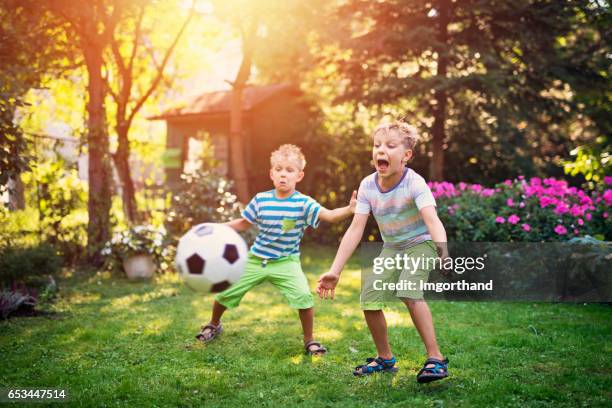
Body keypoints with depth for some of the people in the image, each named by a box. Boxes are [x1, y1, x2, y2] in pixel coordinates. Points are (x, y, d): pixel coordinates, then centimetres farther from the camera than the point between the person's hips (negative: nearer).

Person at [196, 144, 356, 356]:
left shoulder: (303, 203, -14)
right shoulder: (260, 199, -5)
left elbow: (329, 215, -26)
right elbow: (243, 223, 9)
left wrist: (349, 209, -44)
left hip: (286, 261, -2)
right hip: (255, 259, 3)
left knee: (303, 296, -24)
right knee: (224, 292, 5)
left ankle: (309, 340, 1)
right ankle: (214, 325, 39)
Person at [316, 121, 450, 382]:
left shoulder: (414, 183, -27)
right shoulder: (368, 185, -14)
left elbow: (432, 220, -40)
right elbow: (355, 230, -15)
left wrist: (442, 249, -61)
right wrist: (334, 272, -20)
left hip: (420, 243, -5)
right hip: (391, 248, 5)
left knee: (409, 292, -29)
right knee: (369, 298, -3)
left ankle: (435, 358, -19)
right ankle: (385, 358, 19)